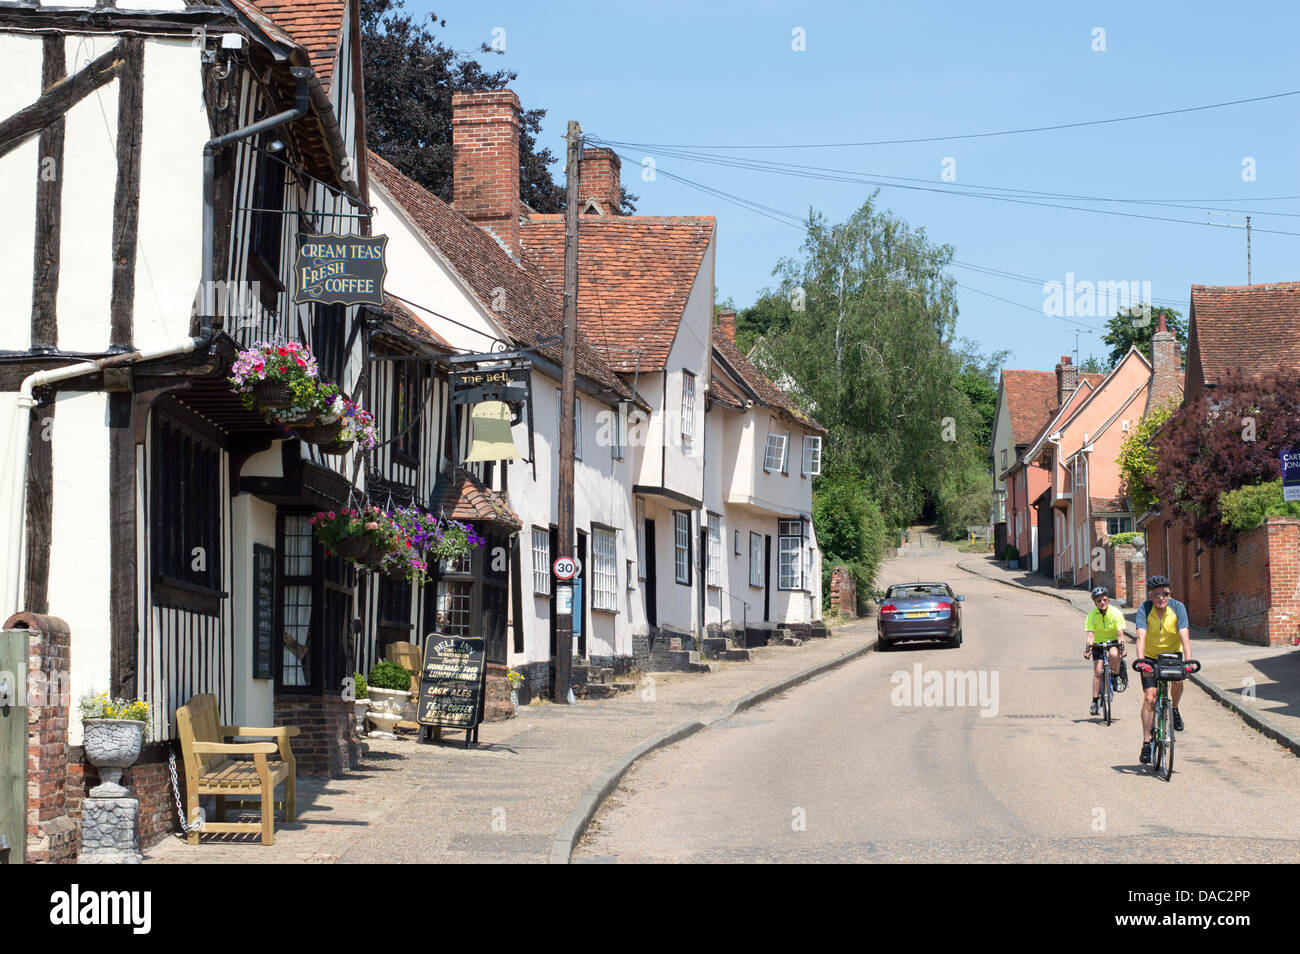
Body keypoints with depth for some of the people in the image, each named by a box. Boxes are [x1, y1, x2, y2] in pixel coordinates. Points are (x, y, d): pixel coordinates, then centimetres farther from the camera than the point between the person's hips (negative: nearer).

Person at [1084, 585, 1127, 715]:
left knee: (1114, 654, -36)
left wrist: (1122, 647, -36)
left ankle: (1118, 676, -9)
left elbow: (1120, 633, -22)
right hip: (1098, 644, 1)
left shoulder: (1116, 613, -18)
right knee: (1097, 671, -10)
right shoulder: (1092, 615, -16)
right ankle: (1095, 702, 0)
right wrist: (1088, 648, -38)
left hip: (1113, 642, -1)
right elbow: (1090, 634, -22)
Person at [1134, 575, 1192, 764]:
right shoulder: (1144, 609, -20)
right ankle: (1146, 742, -2)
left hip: (1172, 653, 1)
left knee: (1177, 679, -29)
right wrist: (1141, 661, -45)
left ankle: (1174, 709, 2)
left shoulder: (1178, 608, -18)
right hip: (1150, 656, -1)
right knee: (1149, 697, -10)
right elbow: (1141, 637, -30)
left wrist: (1188, 661, -41)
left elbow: (1184, 636, -27)